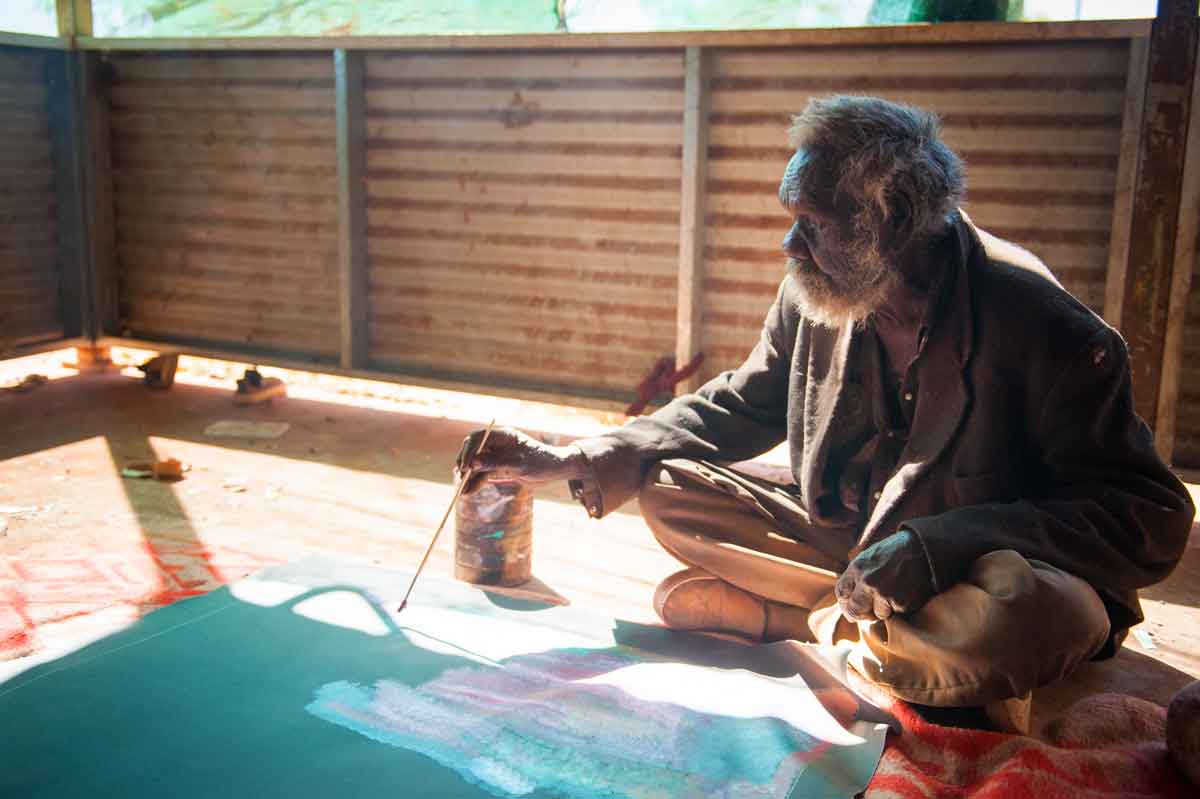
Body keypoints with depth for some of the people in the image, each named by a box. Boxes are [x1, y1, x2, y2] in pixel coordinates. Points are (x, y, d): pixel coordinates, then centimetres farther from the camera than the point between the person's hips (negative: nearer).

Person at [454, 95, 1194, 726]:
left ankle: (817, 623, -12)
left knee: (1029, 610, -39)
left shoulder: (1038, 324, -24)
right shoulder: (815, 298, -8)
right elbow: (737, 409, 7)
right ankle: (870, 625, -11)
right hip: (847, 544, 5)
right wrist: (570, 462, -4)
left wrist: (938, 545, -35)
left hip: (979, 572, -4)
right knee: (669, 490, -4)